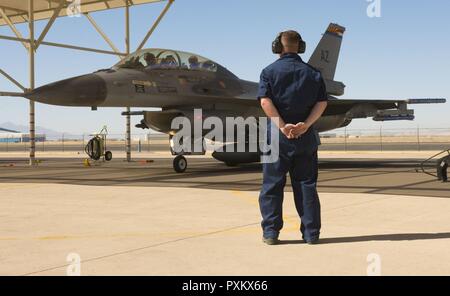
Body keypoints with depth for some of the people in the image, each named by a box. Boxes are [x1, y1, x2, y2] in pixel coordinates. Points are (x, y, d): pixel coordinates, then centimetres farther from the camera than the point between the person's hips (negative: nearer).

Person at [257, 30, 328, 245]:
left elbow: (265, 101, -13)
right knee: (306, 185, 8)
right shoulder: (312, 73, 8)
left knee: (272, 185, 6)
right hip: (306, 138, 2)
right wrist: (305, 124, -10)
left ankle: (271, 232, 6)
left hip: (277, 135, -2)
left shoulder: (270, 71, 0)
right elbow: (322, 103, -2)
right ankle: (311, 232, 10)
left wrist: (282, 126, -15)